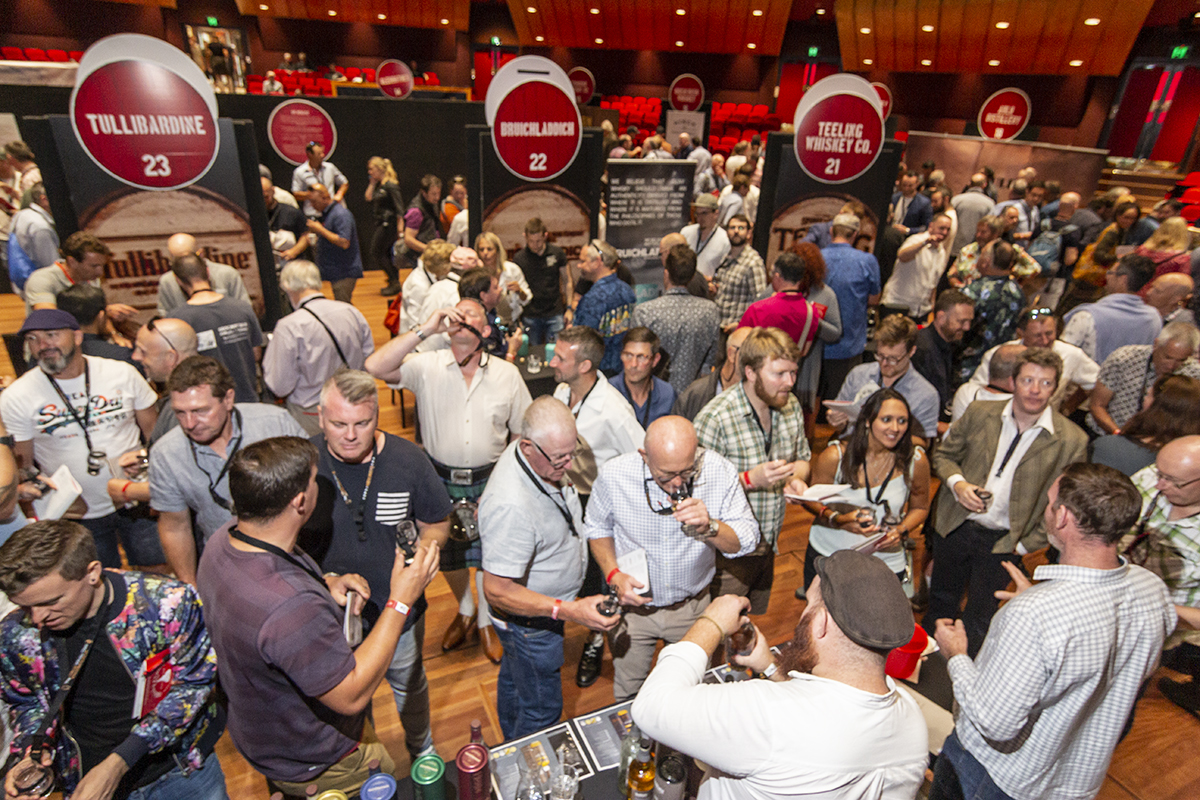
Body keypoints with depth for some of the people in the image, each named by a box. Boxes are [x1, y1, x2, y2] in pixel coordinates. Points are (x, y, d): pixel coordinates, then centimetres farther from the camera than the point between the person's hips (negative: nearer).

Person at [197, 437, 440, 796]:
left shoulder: (222, 543, -15)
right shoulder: (292, 608, -44)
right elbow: (351, 696, -32)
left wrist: (325, 586, -10)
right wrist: (400, 602, -31)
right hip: (313, 766, -8)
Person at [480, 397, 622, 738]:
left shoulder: (545, 458, -13)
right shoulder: (510, 505, -41)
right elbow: (497, 590, -36)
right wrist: (569, 611, -42)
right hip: (530, 621, -9)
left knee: (513, 679, 31)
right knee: (542, 710, 12)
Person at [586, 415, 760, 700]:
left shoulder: (719, 471, -23)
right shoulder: (614, 475, -23)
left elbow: (746, 542, -16)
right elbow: (598, 528, -3)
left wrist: (709, 527, -36)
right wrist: (613, 575, -16)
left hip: (693, 606, 1)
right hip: (633, 605, 0)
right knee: (628, 697, 19)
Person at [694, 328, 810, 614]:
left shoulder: (791, 406, 0)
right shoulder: (716, 418, -23)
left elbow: (802, 458, 14)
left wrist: (795, 478, -7)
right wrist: (751, 479, -30)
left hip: (768, 547, 6)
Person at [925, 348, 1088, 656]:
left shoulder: (1072, 440, -12)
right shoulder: (979, 414, -5)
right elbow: (943, 454, 6)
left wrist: (1026, 545, -10)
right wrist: (957, 483, -14)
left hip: (1003, 542, -2)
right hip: (954, 526, 3)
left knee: (977, 622, 12)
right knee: (940, 602, 21)